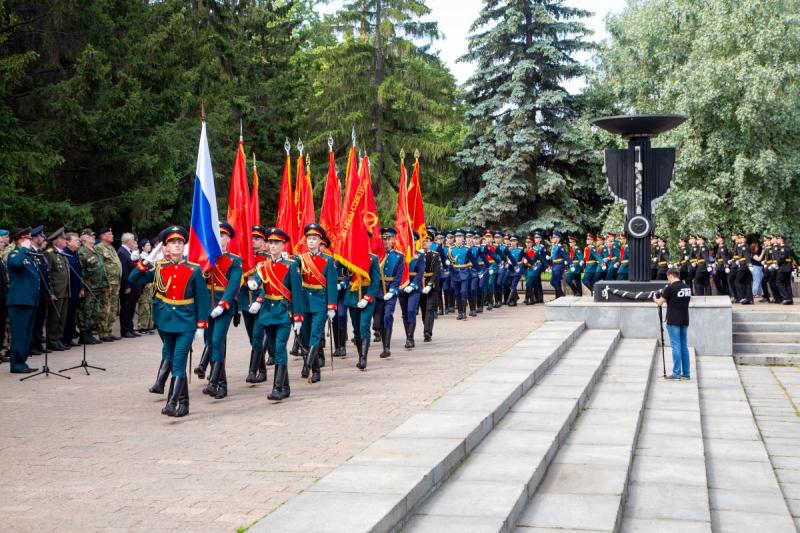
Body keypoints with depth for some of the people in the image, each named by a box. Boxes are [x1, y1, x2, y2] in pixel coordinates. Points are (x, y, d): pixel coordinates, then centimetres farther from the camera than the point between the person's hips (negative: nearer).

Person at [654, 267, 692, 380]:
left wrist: (655, 298, 16)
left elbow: (659, 303, -7)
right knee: (684, 346, 10)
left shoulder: (670, 288, -12)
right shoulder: (687, 287, 9)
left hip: (673, 321, -6)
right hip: (685, 321, 6)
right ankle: (686, 373, 12)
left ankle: (676, 373, -3)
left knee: (676, 346, -4)